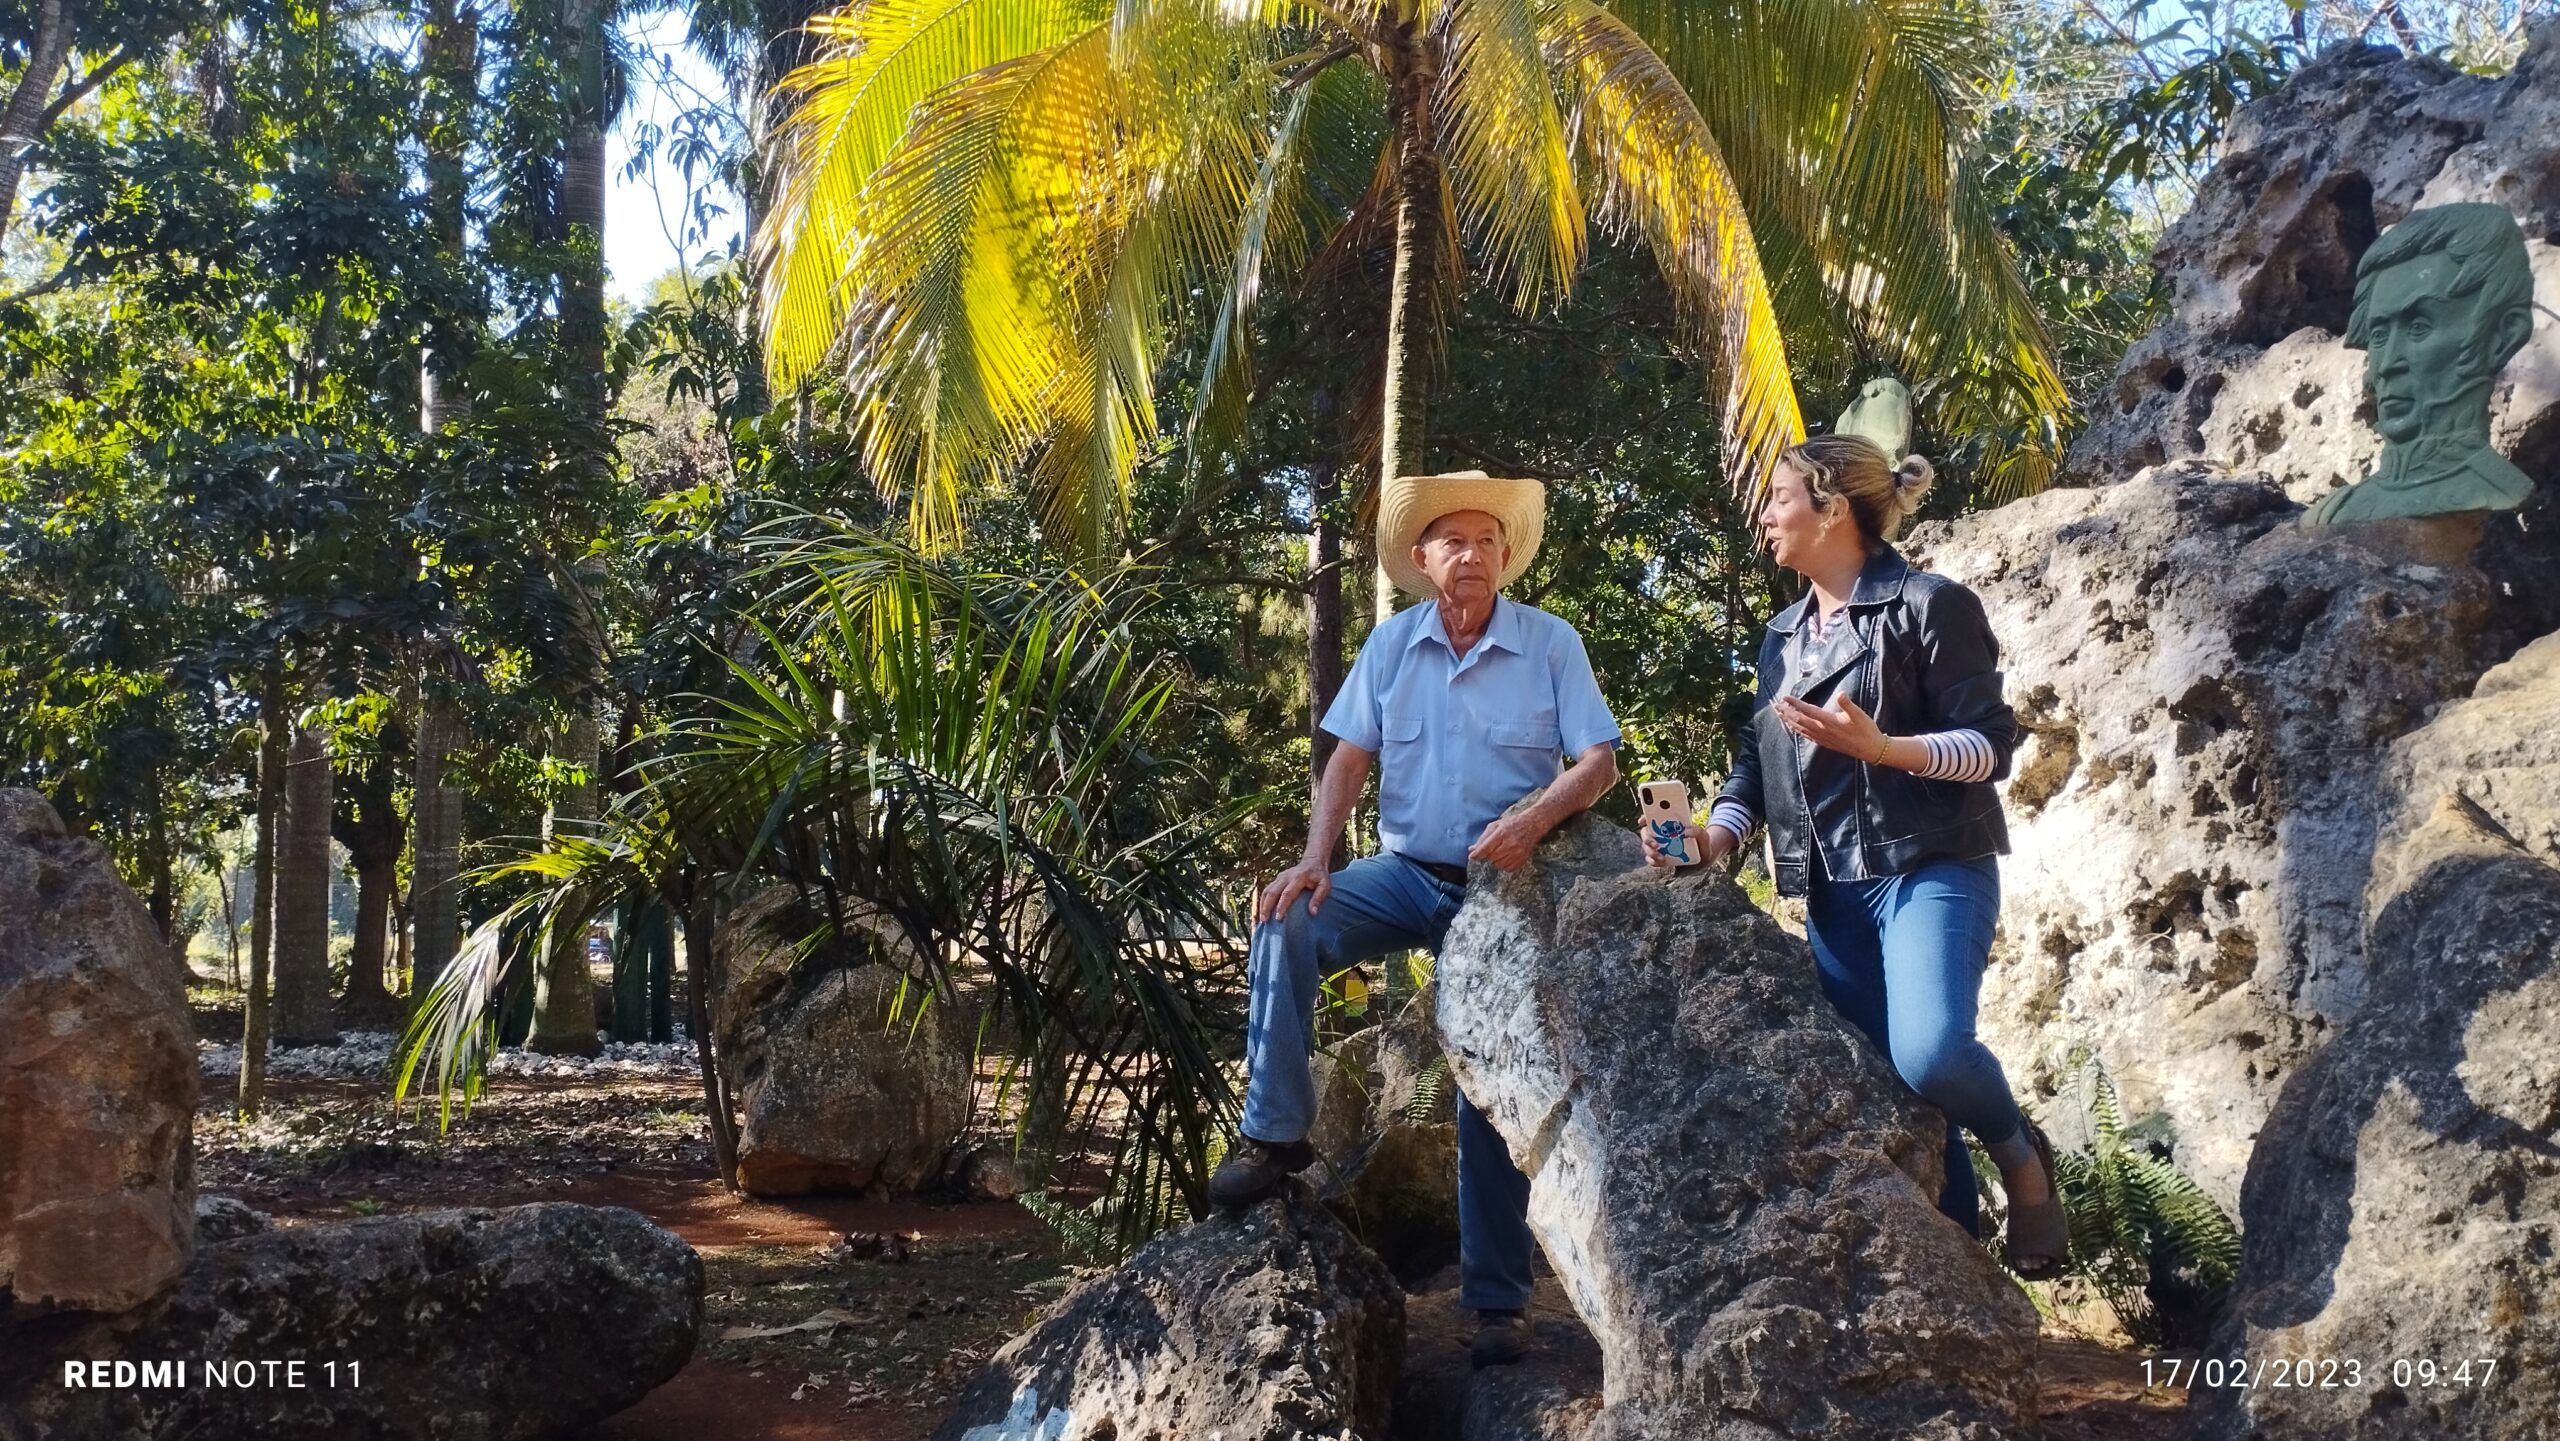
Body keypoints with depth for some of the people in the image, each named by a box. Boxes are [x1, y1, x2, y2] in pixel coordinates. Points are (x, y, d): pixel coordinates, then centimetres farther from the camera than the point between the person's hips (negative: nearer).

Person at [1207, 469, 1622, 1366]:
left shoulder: (1552, 644, -6)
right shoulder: (1392, 643, 1)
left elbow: (1599, 762, -11)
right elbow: (1350, 757, -2)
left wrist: (1533, 820, -29)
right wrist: (1315, 859, -16)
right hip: (1404, 871, 2)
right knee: (1285, 927, -26)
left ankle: (1498, 1301, 6)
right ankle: (1275, 1136, -18)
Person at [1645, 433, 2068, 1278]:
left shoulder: (1928, 606, -5)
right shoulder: (1783, 636, 17)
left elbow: (1992, 744, -9)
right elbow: (1758, 760, 16)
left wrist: (1879, 746, -24)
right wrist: (1715, 837, -2)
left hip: (1931, 870, -7)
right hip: (1833, 890, 7)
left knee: (1929, 1054, -26)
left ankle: (2022, 1158, 4)